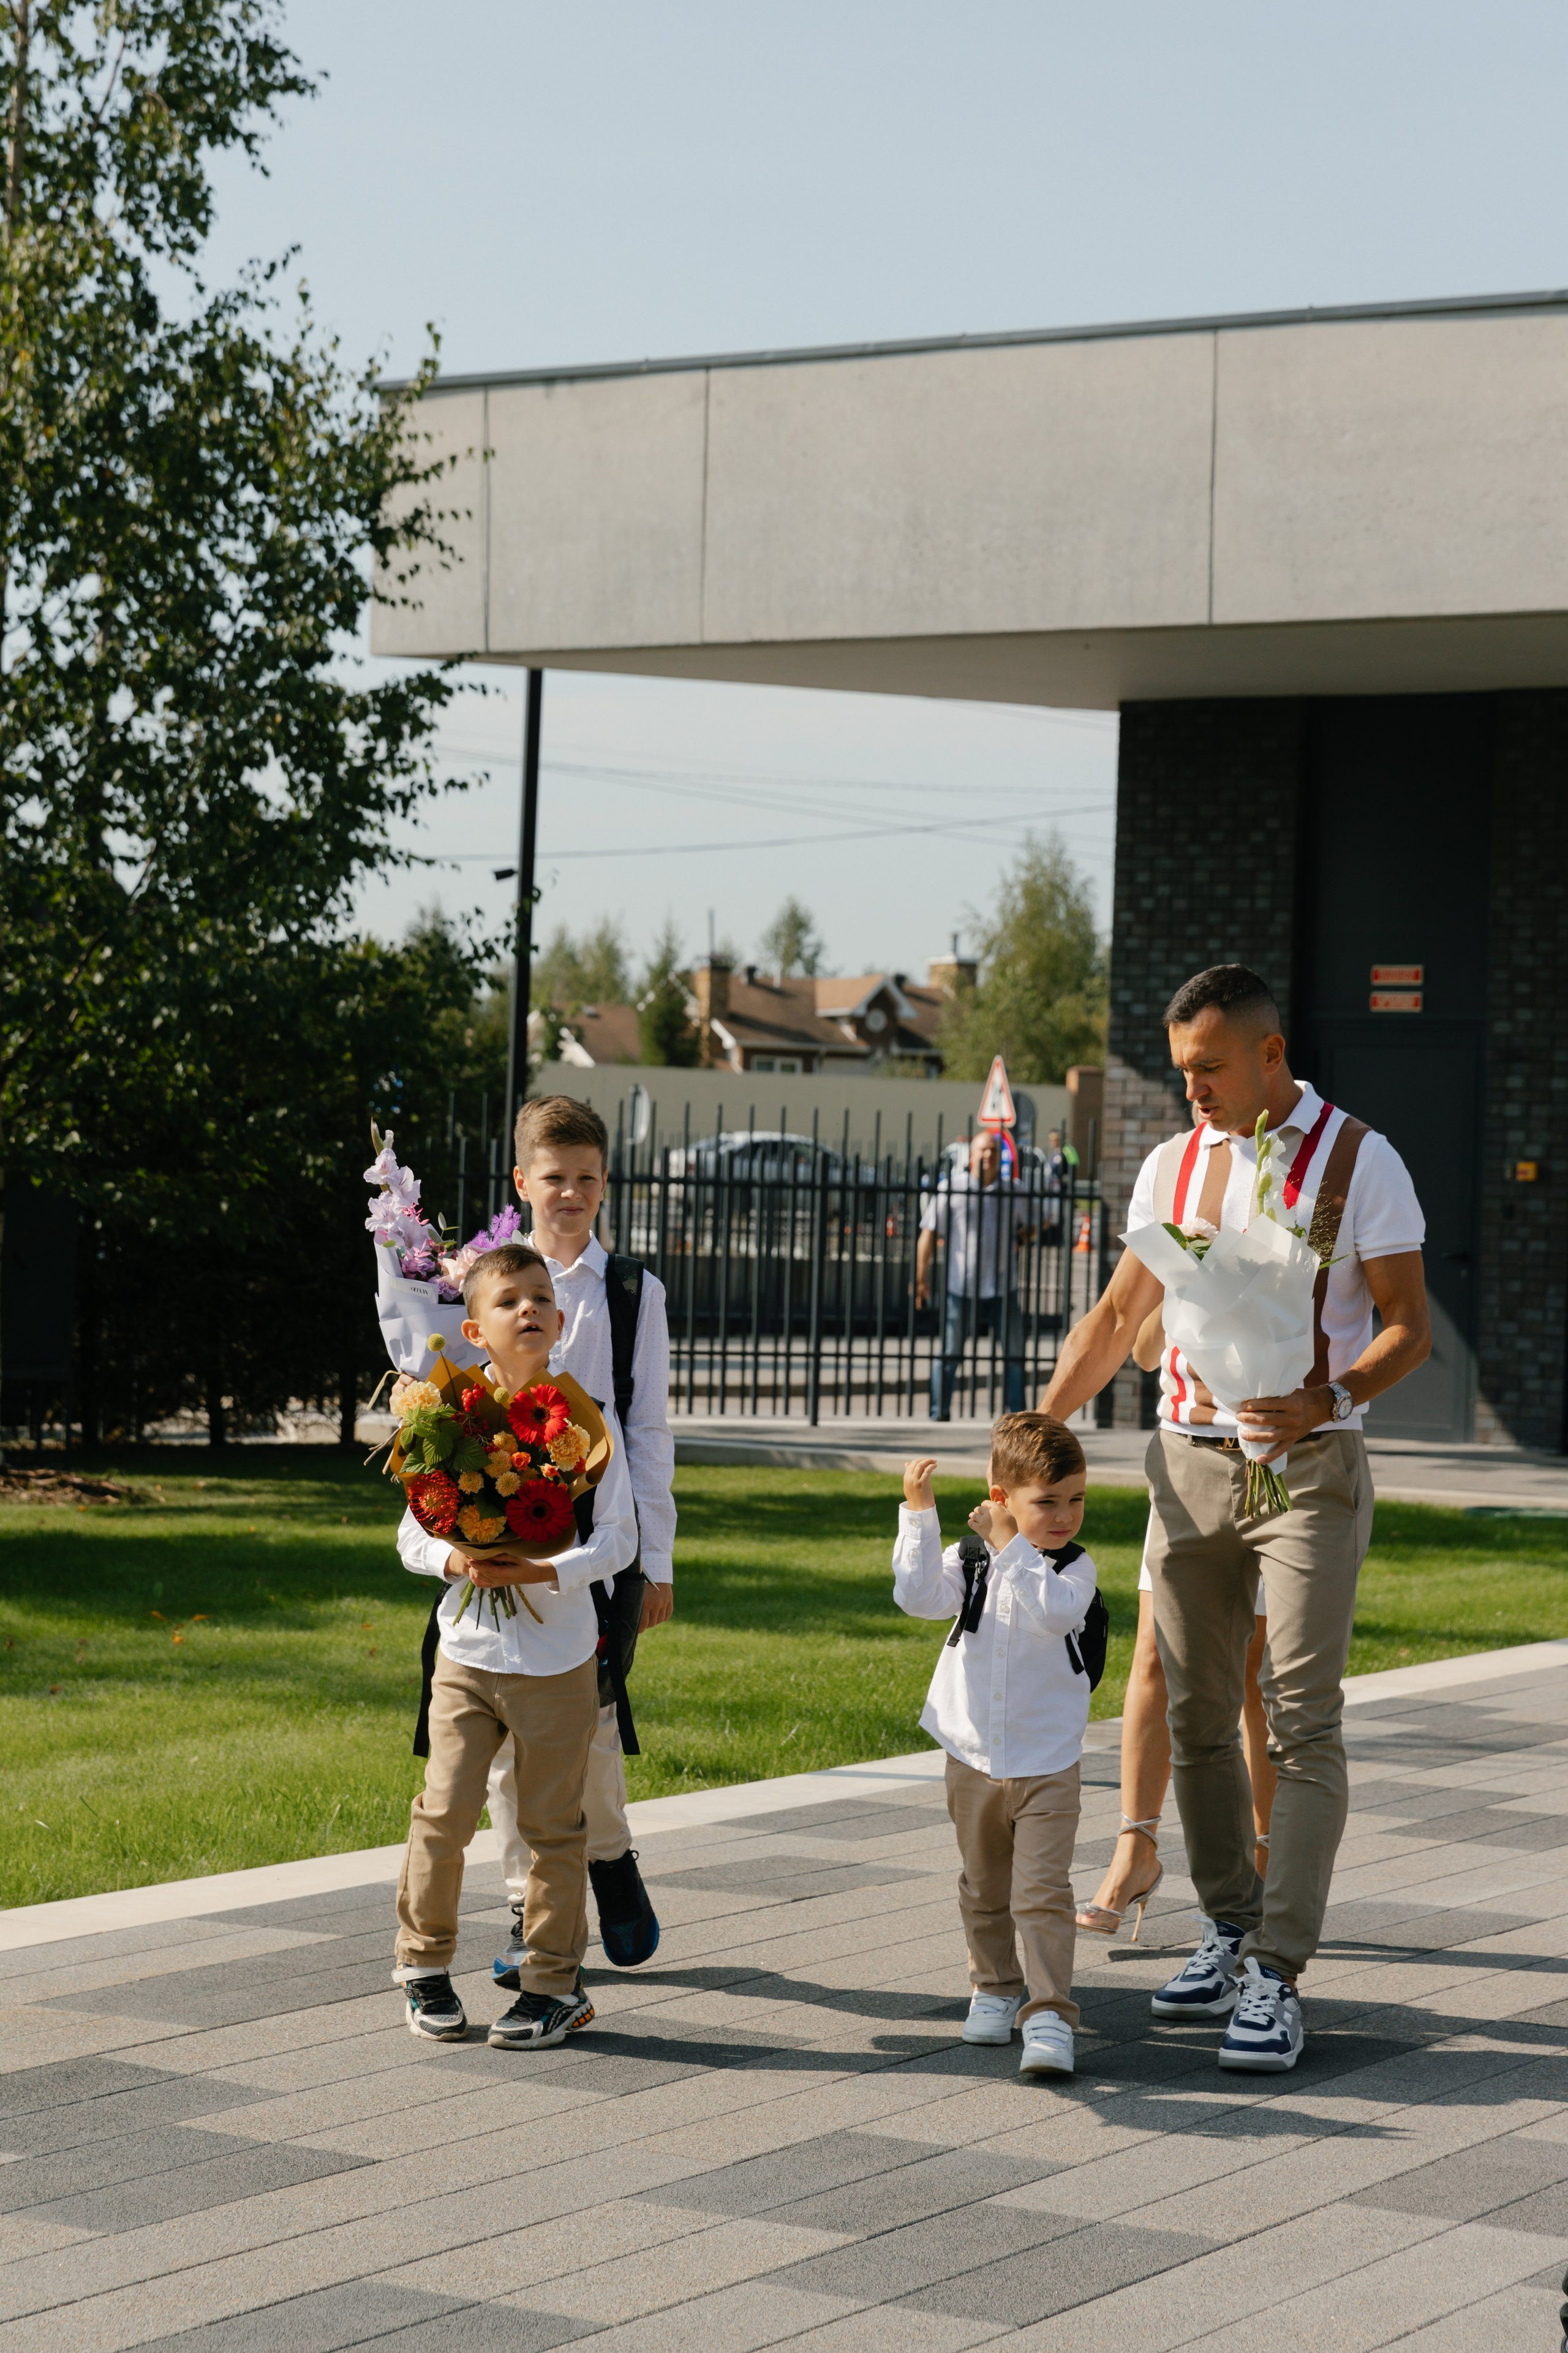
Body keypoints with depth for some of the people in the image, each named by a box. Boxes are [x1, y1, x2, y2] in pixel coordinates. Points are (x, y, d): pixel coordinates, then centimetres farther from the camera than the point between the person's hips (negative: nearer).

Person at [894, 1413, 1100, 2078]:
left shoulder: (1073, 1567, -6)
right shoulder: (968, 1559, 0)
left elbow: (1056, 1611, -27)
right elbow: (919, 1597, -18)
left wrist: (1010, 1547, -26)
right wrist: (919, 1513, -22)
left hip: (1046, 1766, -3)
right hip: (973, 1758, 3)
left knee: (1042, 1892, -11)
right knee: (984, 1889, 16)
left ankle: (1049, 2011, -10)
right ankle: (995, 1988, 33)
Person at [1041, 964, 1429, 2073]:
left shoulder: (1358, 1161, -3)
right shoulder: (1173, 1167, 10)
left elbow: (1407, 1327, -4)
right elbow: (1117, 1319, 16)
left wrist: (1328, 1401, -22)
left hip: (1310, 1466, -5)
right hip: (1191, 1461, 5)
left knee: (1303, 1721, -9)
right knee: (1199, 1717, 6)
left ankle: (1276, 1975, -10)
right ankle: (1231, 1927, 21)